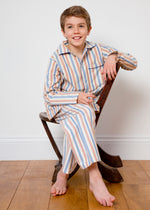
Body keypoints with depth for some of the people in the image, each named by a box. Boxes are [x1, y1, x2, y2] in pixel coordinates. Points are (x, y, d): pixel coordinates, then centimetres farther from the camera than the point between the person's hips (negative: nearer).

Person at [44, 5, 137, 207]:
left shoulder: (97, 50, 2)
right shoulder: (57, 58, -6)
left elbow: (133, 63, 4)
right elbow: (49, 95, -7)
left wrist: (114, 56, -16)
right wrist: (77, 98, -21)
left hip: (88, 105, 2)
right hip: (63, 106, -2)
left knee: (76, 125, -32)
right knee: (82, 114, -35)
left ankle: (63, 173, -17)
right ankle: (94, 177, -38)